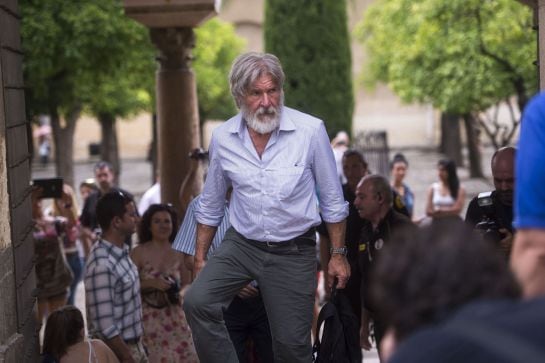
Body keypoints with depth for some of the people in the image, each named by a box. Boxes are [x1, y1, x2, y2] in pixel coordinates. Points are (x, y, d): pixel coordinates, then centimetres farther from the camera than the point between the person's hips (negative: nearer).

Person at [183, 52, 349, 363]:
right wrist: (200, 258, 10)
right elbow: (210, 206, 10)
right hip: (242, 245, 2)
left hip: (293, 252, -2)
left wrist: (338, 254, -1)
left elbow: (332, 199, -2)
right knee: (197, 302, -22)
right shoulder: (223, 138, -4)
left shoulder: (311, 131, -13)